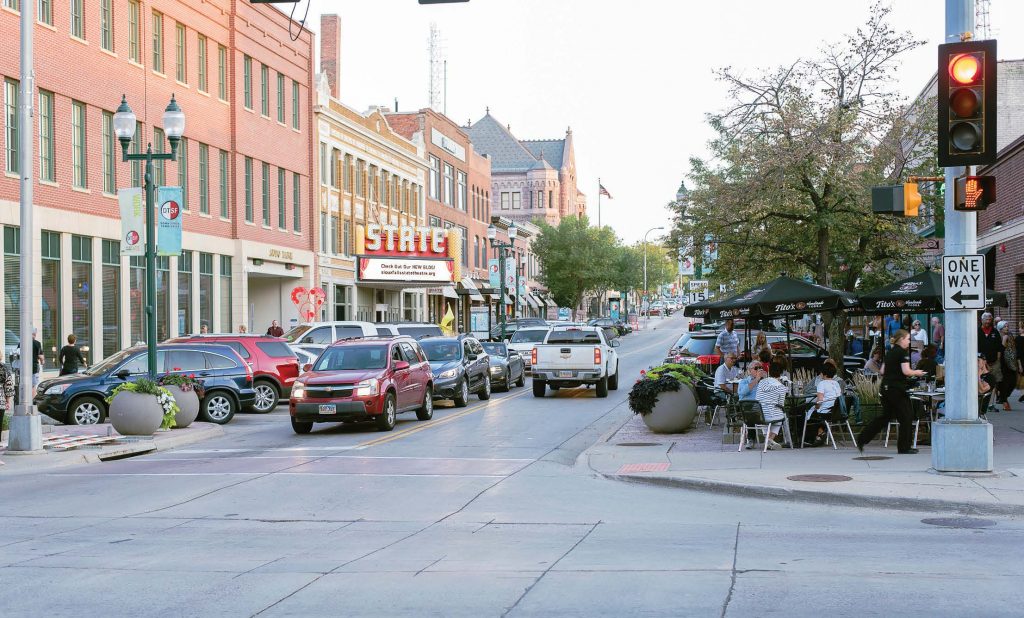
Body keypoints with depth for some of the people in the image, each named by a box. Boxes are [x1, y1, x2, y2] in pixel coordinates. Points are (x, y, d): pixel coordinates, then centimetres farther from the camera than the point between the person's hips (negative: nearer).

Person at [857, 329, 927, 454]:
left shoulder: (889, 352, 14)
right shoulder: (903, 352, -10)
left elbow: (882, 371, 17)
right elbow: (906, 371, -18)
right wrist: (916, 373, -1)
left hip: (886, 387, 8)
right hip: (897, 388, -8)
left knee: (885, 415, 16)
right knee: (906, 416, 3)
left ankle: (862, 439, 11)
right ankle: (904, 447, 7)